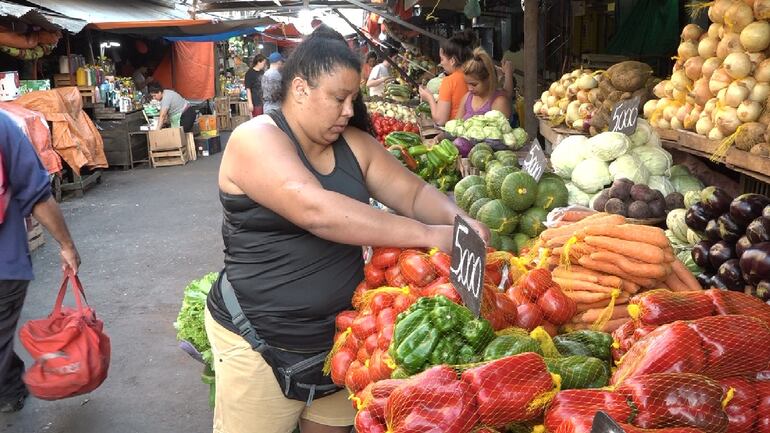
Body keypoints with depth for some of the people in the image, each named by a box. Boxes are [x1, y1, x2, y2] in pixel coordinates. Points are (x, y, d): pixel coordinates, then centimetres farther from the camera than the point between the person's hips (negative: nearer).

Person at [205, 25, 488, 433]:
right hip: (261, 342, -6)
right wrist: (429, 235, -30)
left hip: (340, 334, 6)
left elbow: (415, 193, 4)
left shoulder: (354, 144, 5)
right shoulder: (255, 140, -16)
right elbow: (317, 211, -31)